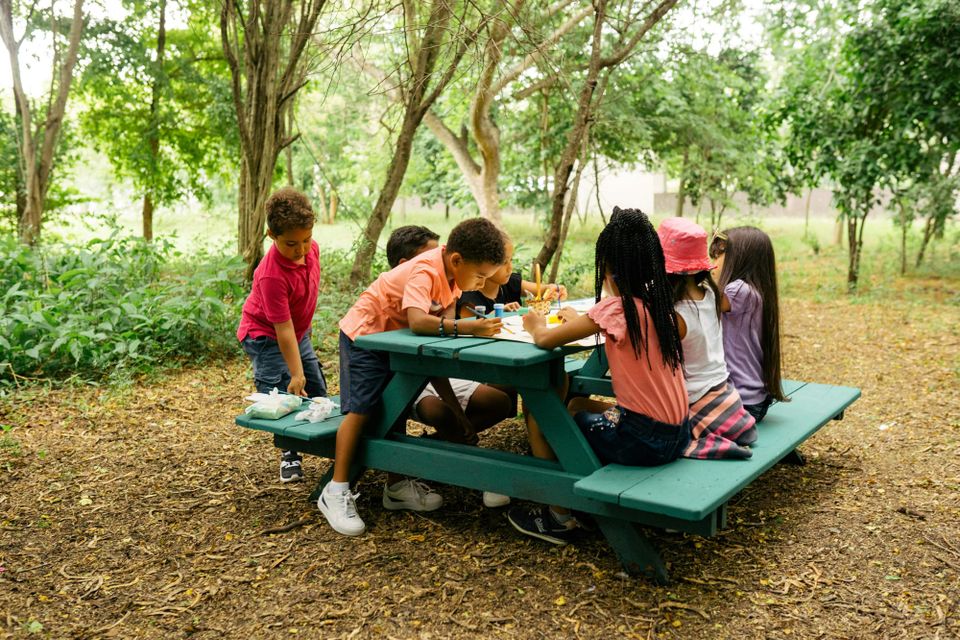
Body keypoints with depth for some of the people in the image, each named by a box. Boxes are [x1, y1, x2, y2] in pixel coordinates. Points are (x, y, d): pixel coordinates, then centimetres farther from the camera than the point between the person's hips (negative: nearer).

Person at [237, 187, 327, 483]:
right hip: (265, 336, -8)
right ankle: (289, 455, 5)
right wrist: (296, 374, -32)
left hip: (299, 331, 8)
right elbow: (283, 328, -34)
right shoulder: (272, 275, -36)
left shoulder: (312, 248, -14)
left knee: (317, 391, 15)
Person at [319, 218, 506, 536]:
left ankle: (396, 486, 15)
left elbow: (444, 319, -9)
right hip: (364, 334, -8)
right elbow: (418, 321, -48)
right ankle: (336, 492, -5)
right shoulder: (425, 272, -32)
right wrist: (468, 328, -52)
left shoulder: (452, 271, -6)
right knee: (361, 409, -12)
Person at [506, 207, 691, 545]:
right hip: (676, 435, 8)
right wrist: (578, 320, 27)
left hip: (644, 440, -8)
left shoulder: (615, 308, -17)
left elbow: (545, 339, -13)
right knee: (576, 405, 27)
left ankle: (560, 516, 18)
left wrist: (536, 325, 9)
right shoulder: (658, 303, 4)